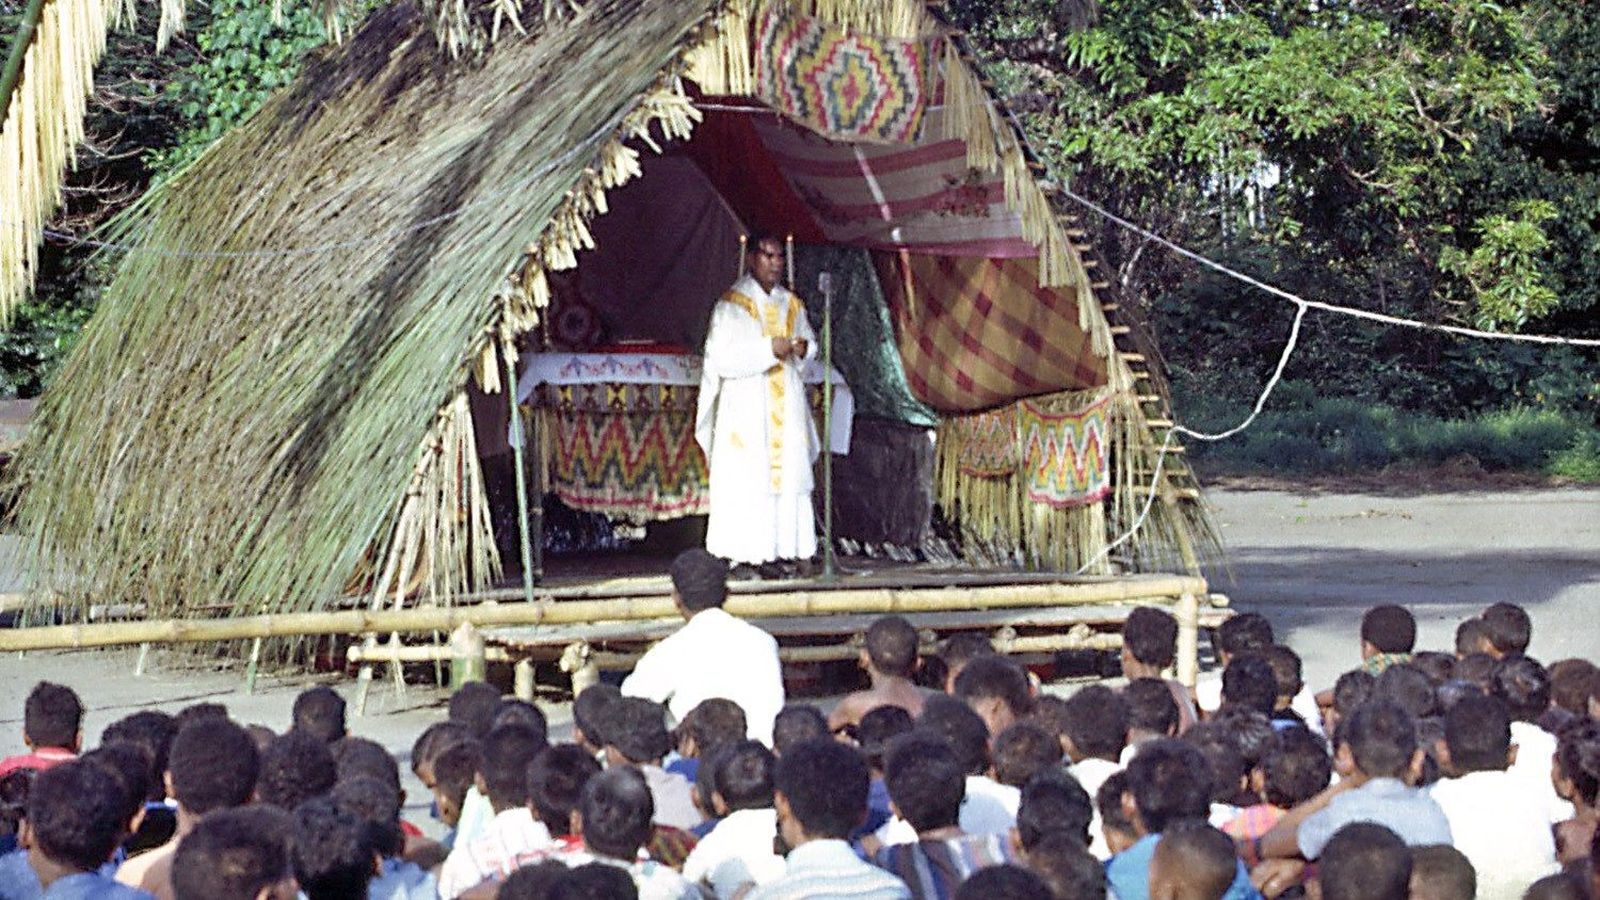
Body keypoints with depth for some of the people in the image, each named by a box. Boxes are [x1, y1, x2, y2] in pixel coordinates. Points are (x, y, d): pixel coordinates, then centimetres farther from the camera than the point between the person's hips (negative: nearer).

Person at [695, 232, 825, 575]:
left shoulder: (791, 304, 13)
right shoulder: (731, 305, -5)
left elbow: (810, 342, 24)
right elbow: (722, 359, -13)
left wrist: (804, 348, -1)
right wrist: (768, 350, -19)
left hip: (786, 403, 6)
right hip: (747, 407, -6)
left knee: (791, 475, 1)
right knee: (747, 480, -9)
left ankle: (794, 548, 2)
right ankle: (745, 554, -9)